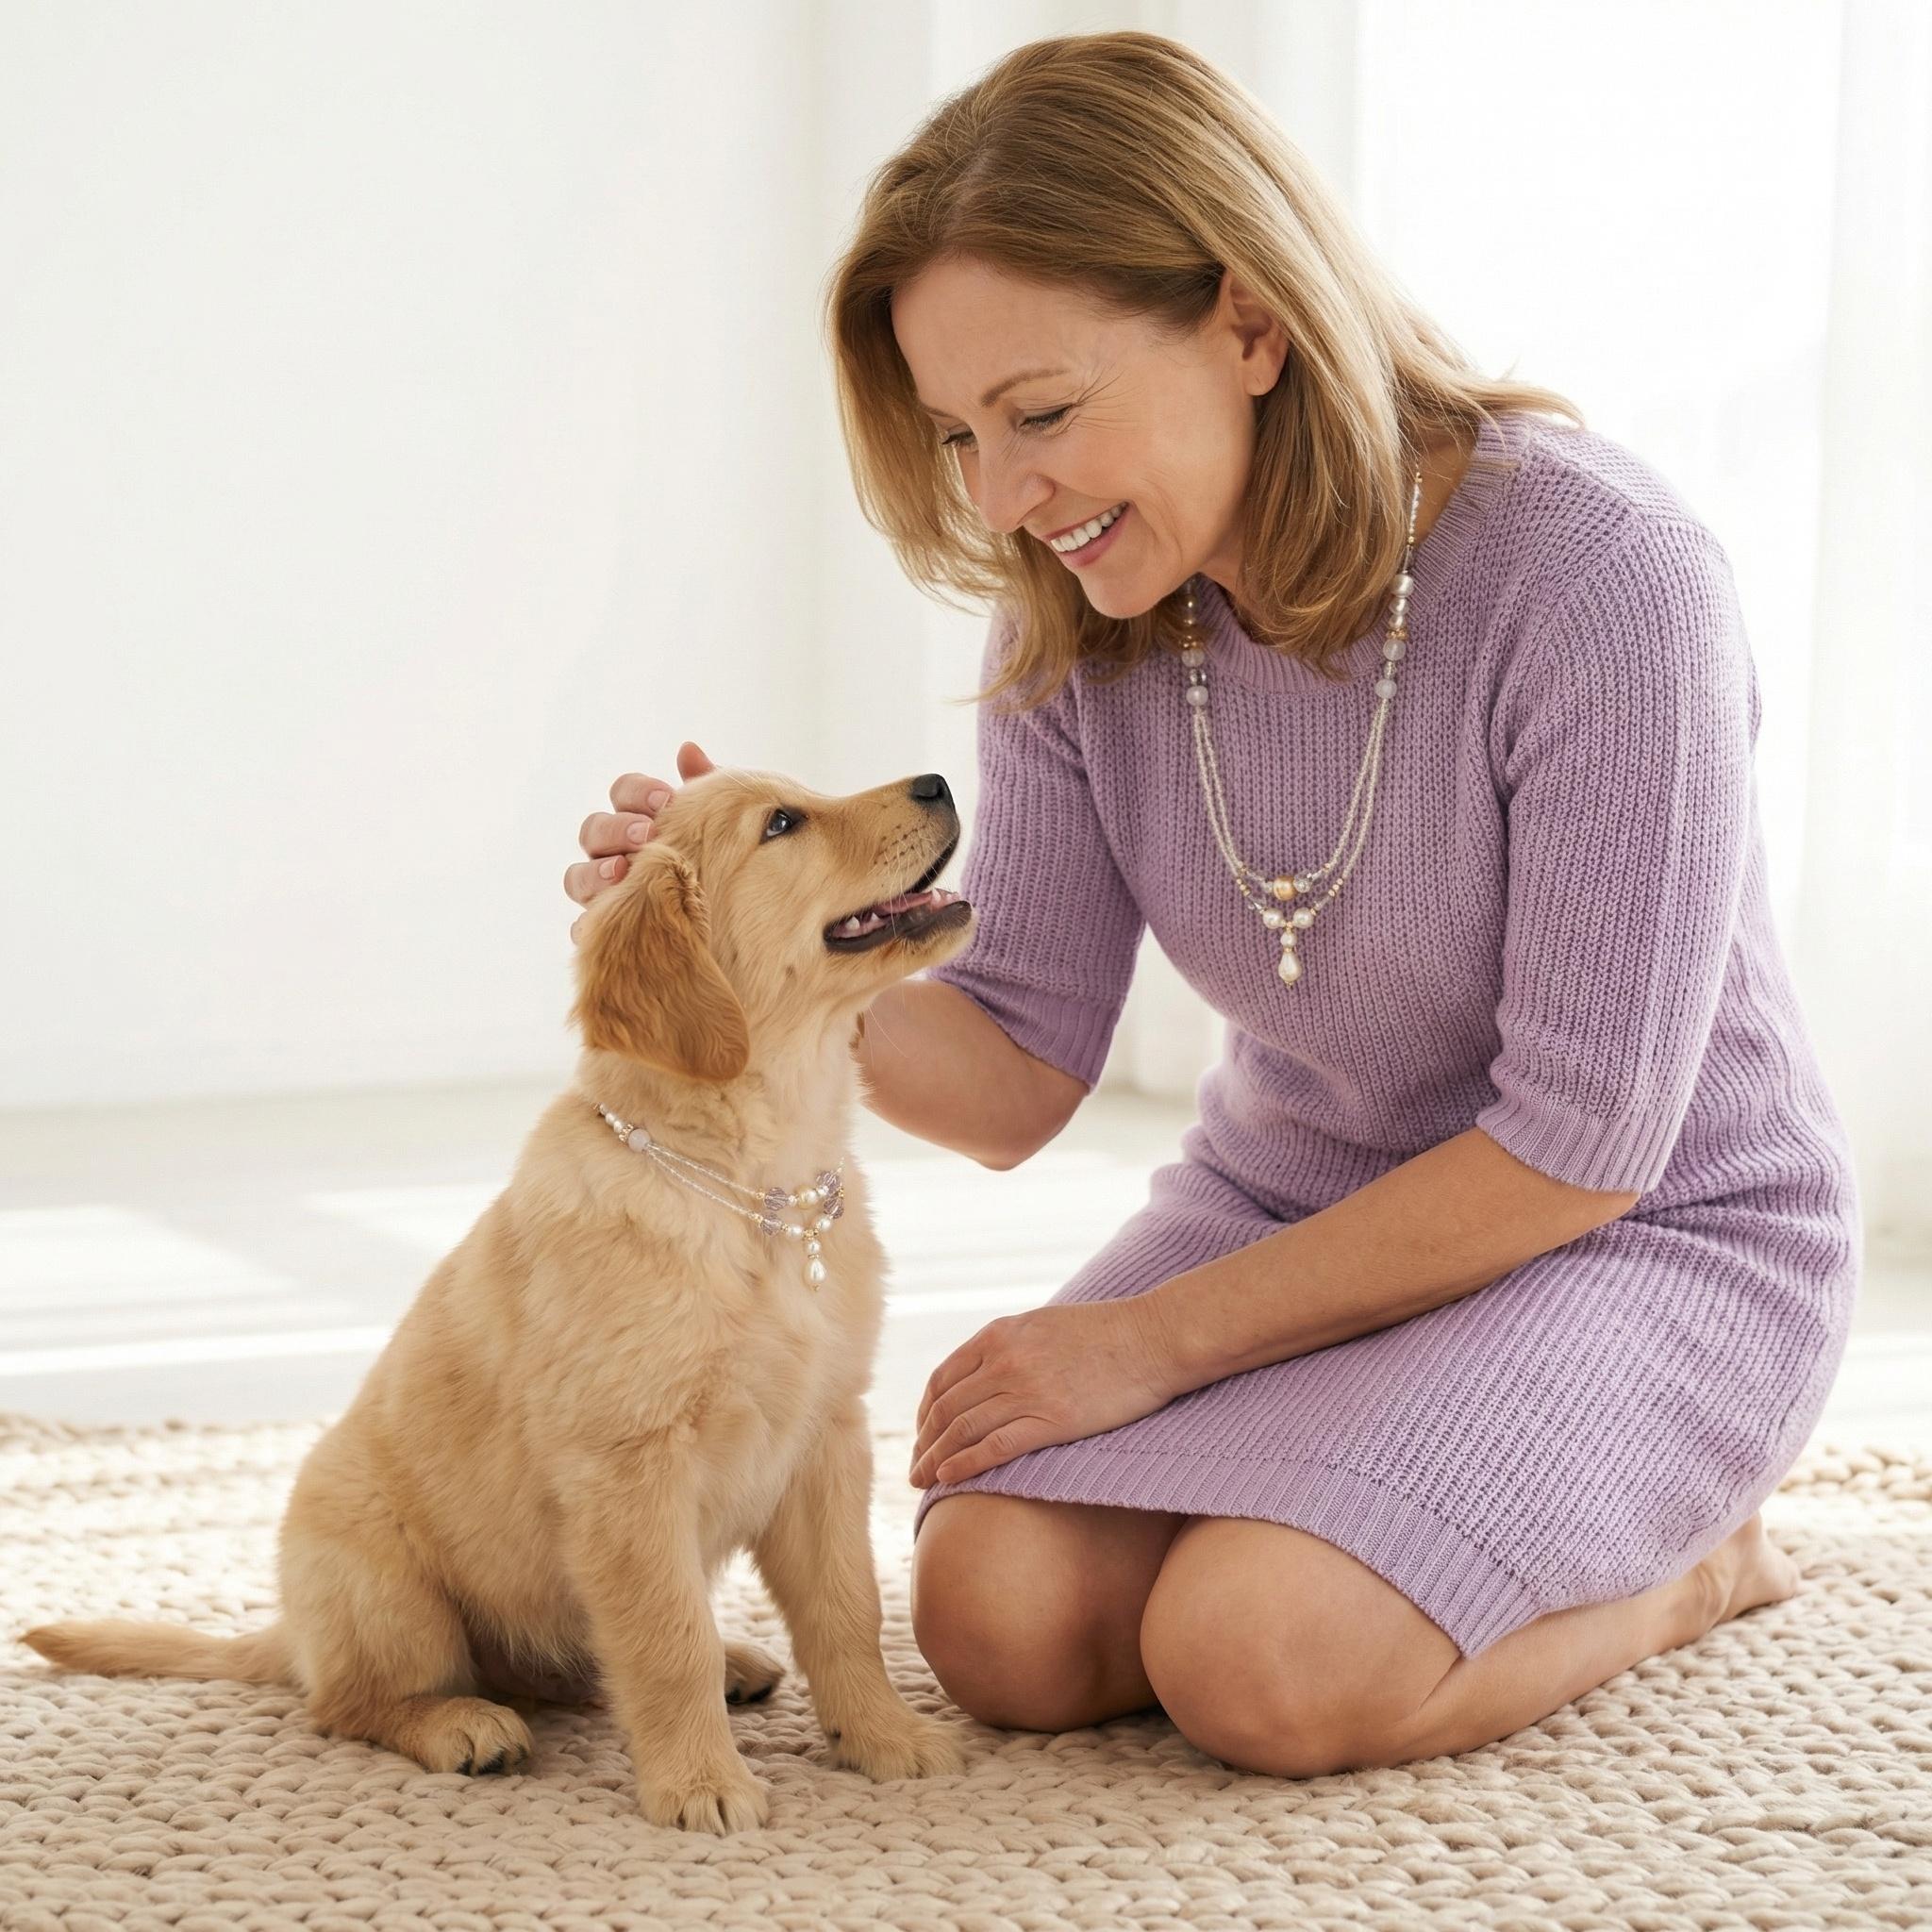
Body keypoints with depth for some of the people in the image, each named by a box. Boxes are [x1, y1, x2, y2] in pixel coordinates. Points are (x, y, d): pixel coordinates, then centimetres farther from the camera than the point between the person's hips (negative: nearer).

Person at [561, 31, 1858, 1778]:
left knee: (1261, 1663, -27)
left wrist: (1156, 1339, -18)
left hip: (1647, 1235, -5)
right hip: (1290, 1200, 5)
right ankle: (1341, 1495, 12)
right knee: (1001, 1616, -18)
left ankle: (1689, 1550, 2)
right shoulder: (1074, 623, -7)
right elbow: (1015, 1080, -5)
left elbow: (1579, 1146, -22)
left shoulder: (1595, 573, -26)